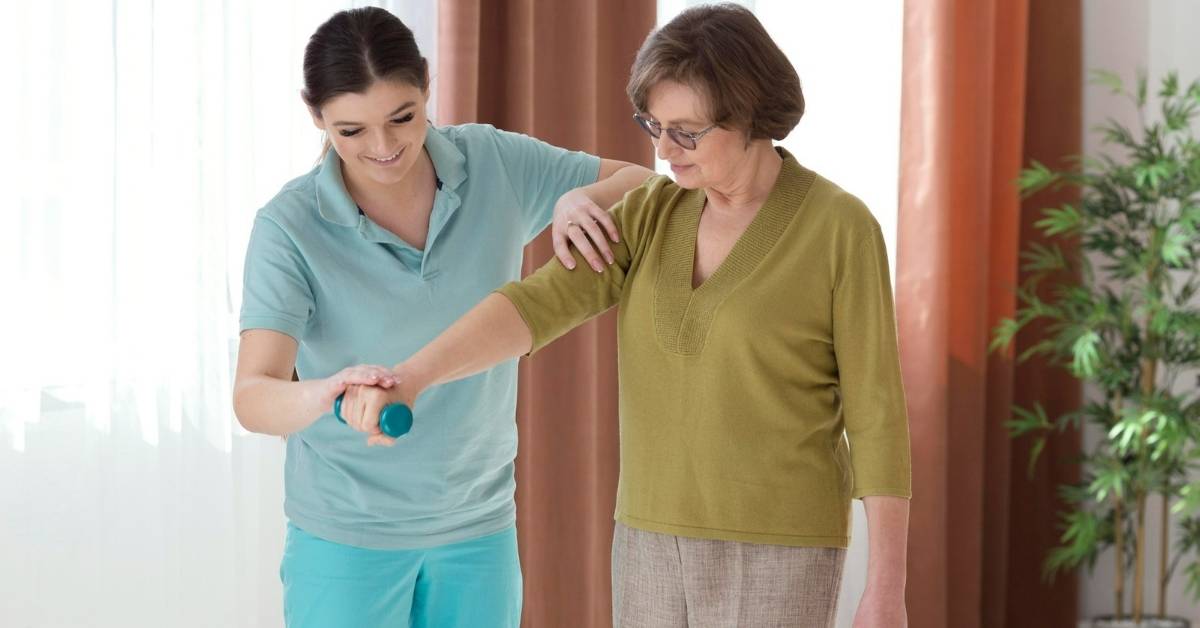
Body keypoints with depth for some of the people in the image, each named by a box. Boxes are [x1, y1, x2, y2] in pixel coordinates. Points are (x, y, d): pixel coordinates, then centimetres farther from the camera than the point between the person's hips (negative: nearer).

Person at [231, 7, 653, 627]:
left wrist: (585, 198, -22)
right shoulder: (289, 227, -17)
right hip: (346, 535, -3)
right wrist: (323, 394, -49)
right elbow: (253, 398, -26)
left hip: (479, 527, 3)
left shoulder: (496, 164, -7)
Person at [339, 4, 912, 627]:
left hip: (776, 555, -6)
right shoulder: (652, 216, 4)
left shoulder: (841, 230, -11)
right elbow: (536, 306, -10)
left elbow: (877, 414, -10)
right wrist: (408, 378, -27)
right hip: (662, 543, 6)